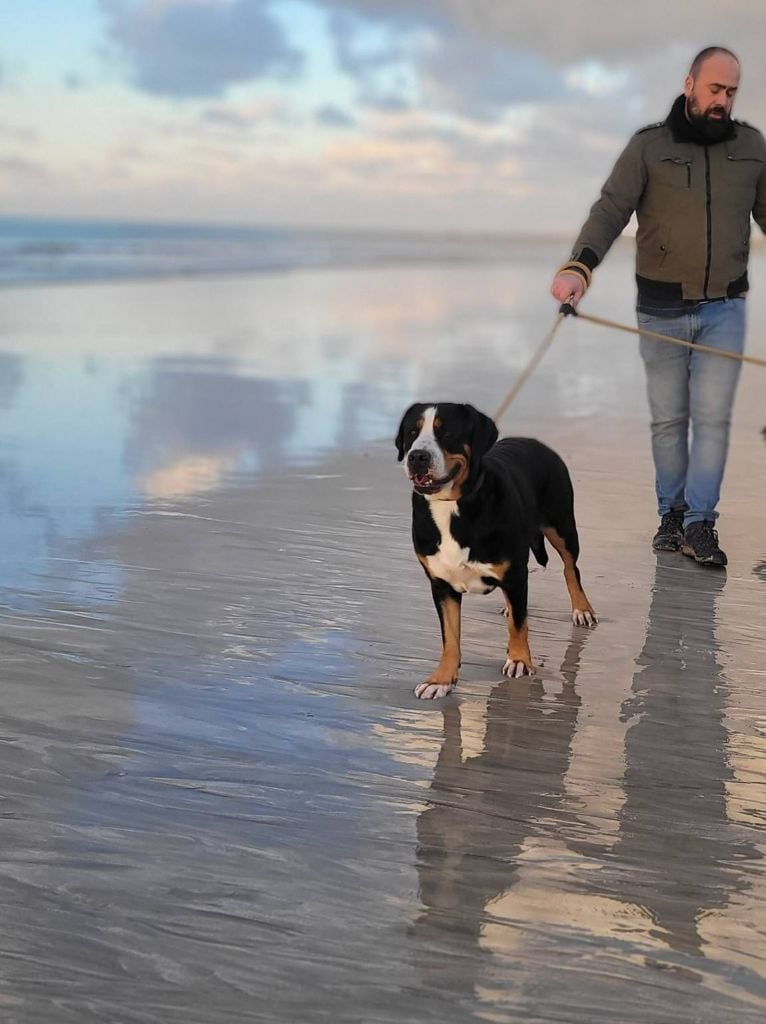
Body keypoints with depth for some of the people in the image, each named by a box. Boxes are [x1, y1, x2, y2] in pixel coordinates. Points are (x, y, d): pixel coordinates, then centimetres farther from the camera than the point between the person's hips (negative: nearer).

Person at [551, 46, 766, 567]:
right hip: (662, 311, -1)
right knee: (668, 419, 7)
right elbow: (611, 211, -13)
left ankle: (700, 523, 1)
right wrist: (578, 268, -31)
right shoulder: (649, 146, -3)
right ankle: (672, 514, 20)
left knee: (713, 417, -3)